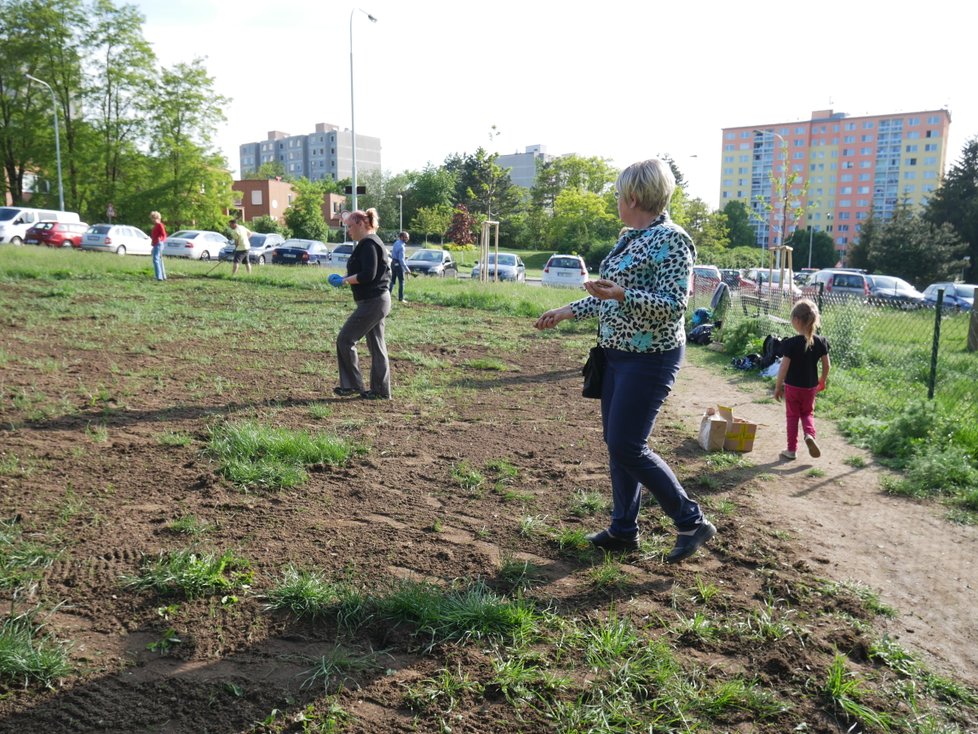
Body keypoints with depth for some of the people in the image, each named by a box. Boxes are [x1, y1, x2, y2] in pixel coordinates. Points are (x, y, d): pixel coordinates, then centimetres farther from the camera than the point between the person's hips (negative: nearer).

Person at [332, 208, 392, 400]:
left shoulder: (368, 244, -14)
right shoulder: (373, 242, 18)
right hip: (379, 301, 11)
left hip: (372, 303, -11)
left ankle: (352, 385, 4)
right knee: (376, 346, 12)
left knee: (345, 339, -4)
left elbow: (368, 275, -23)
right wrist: (346, 278, 12)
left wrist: (344, 281, -14)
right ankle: (380, 390, 16)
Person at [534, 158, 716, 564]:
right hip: (618, 353, 9)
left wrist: (621, 295, -34)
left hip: (649, 359, -9)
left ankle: (692, 522, 8)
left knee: (627, 446, -8)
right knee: (616, 442, 11)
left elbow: (674, 305, -22)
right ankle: (624, 530, 24)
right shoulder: (630, 238, 12)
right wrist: (566, 311, 20)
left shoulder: (670, 240, -16)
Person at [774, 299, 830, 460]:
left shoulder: (791, 343, -21)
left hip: (792, 386, -3)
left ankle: (792, 450, 17)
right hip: (810, 387, 3)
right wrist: (823, 382, 18)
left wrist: (777, 387, -6)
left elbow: (784, 368, -17)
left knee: (792, 416, 11)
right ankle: (810, 434, -5)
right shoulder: (821, 342, -8)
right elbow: (826, 365, 1)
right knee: (807, 413, 23)